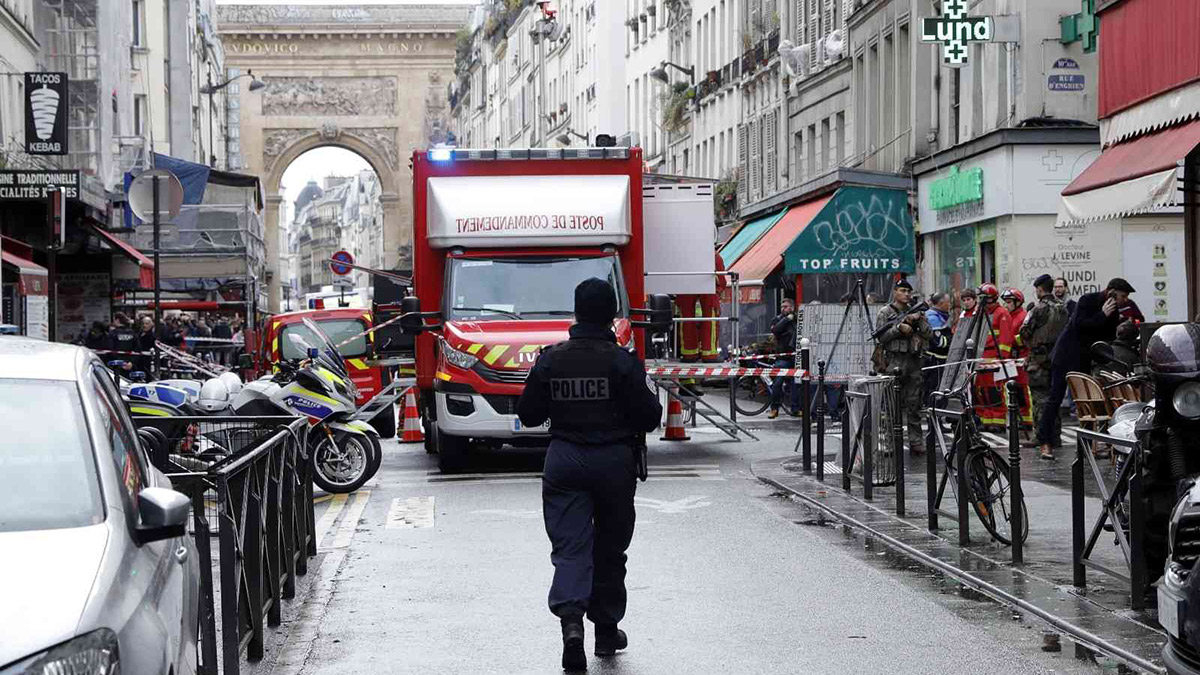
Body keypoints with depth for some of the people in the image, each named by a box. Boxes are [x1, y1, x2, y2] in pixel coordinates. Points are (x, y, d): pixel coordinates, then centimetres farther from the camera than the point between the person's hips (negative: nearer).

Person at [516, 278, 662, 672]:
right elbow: (648, 417, -10)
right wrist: (649, 392, 9)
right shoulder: (623, 362, -11)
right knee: (610, 548, 14)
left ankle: (570, 618, -25)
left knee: (570, 545, 0)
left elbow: (528, 415, 3)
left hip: (564, 461, 1)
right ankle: (606, 630, 24)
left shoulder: (550, 360, -3)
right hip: (614, 461, -1)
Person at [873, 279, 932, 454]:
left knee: (914, 404, 3)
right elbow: (881, 336, -4)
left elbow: (930, 335, 9)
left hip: (914, 361, 4)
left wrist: (919, 320, -6)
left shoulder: (916, 311, 16)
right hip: (894, 360, -4)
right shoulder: (885, 312, 5)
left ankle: (916, 442, 4)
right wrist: (899, 328, -15)